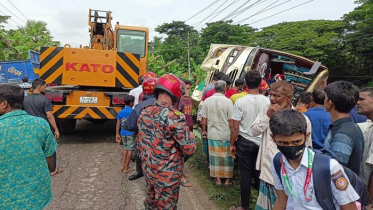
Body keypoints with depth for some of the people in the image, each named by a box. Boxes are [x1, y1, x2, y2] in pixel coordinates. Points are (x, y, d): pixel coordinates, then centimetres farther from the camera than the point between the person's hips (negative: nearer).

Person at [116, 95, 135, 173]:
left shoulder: (120, 112, 5)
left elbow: (118, 124, 5)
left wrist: (117, 134, 10)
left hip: (123, 134, 6)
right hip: (131, 133, -5)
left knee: (125, 148, 21)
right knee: (130, 150, 5)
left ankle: (123, 166, 21)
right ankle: (126, 168, 10)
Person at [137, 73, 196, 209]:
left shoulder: (144, 114, -1)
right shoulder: (175, 117, -23)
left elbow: (140, 145, 9)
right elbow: (189, 149, -18)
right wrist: (191, 136, 1)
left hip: (148, 171, 7)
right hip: (168, 175, -7)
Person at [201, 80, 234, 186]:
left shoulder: (207, 101, -3)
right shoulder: (228, 101, -12)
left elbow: (204, 118, 1)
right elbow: (231, 120, -11)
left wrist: (204, 131, 14)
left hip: (212, 134, 3)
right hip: (225, 134, -2)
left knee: (215, 157, 13)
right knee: (227, 157, 12)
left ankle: (218, 178, 23)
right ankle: (228, 179, 24)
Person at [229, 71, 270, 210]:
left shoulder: (240, 102, -13)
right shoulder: (267, 101, -6)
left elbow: (235, 127, -12)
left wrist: (232, 144, 0)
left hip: (245, 142, -2)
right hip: (262, 142, 3)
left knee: (246, 175, 8)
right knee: (259, 174, 16)